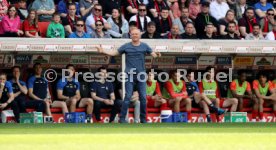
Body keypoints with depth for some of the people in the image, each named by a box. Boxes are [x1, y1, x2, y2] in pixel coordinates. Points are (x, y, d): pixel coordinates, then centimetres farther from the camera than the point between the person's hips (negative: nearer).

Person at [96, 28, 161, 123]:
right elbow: (114, 53, 7)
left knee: (143, 97, 2)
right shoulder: (126, 46, 5)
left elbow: (152, 54, 2)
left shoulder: (144, 46, 7)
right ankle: (122, 118, -3)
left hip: (141, 74, 2)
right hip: (129, 75, -2)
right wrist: (103, 51, -6)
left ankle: (143, 119, 12)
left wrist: (156, 55, -22)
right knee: (128, 96, -7)